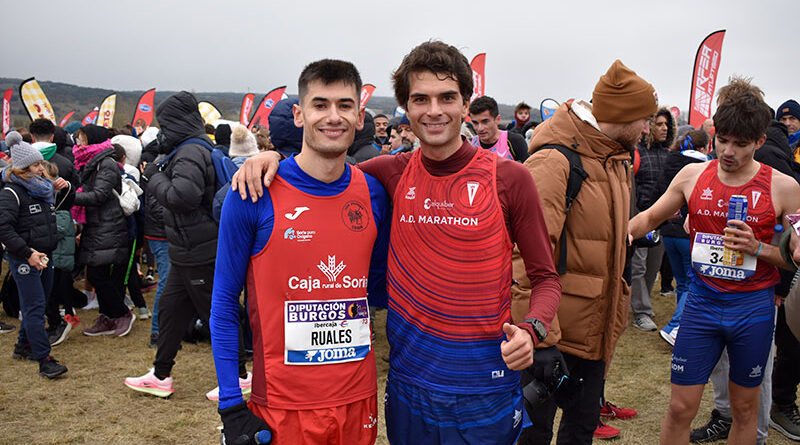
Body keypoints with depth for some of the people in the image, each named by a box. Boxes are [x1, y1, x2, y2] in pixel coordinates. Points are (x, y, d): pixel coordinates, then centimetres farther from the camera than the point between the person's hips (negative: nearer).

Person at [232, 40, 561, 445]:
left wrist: (530, 329, -20)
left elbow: (545, 277, -2)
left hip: (483, 386, -2)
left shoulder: (509, 178, -8)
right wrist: (273, 156, -6)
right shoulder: (394, 173, -1)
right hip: (408, 377, 3)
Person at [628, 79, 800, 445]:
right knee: (680, 408, 3)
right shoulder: (693, 175, 0)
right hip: (701, 302, 1)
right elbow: (651, 216, 12)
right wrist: (626, 230, -7)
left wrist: (757, 248, -18)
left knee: (745, 407, 15)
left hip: (753, 308, -1)